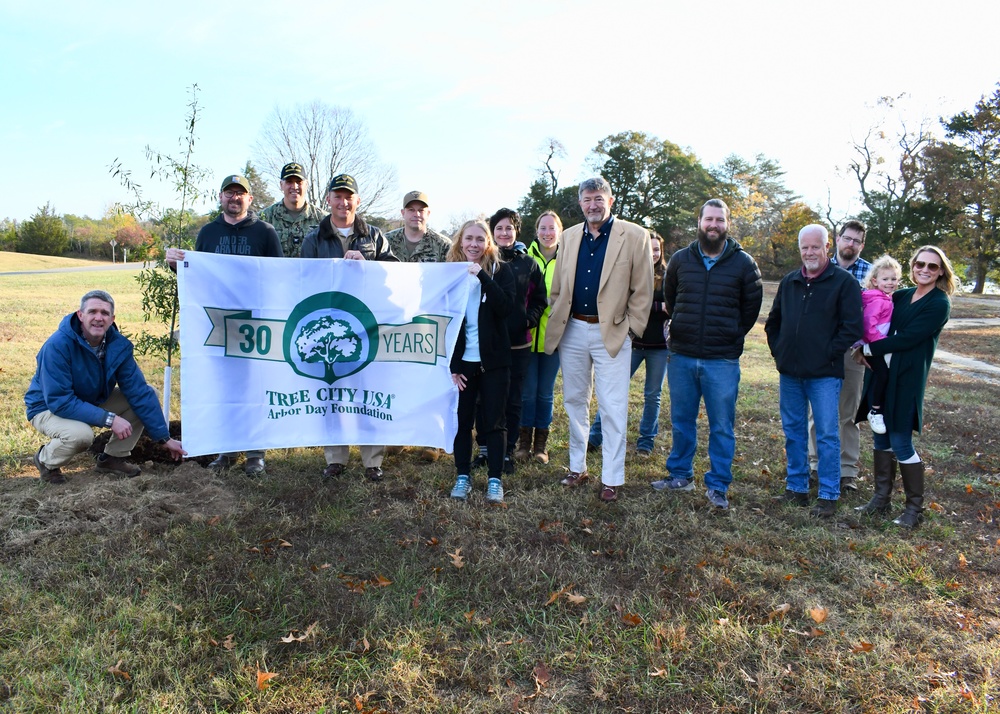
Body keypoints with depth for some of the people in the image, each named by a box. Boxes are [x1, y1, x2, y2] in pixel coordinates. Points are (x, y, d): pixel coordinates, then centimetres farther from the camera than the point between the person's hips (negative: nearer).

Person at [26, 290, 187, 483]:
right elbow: (59, 401, -31)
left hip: (93, 401, 6)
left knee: (142, 399, -12)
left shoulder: (118, 345, -15)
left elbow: (140, 392, -13)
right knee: (80, 434, -36)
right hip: (49, 408, -5)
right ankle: (46, 460, -1)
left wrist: (164, 437, -14)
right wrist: (109, 419, -35)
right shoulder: (58, 345, -30)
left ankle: (113, 457, 5)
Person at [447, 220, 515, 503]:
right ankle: (463, 476, 20)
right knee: (461, 421, 6)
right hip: (462, 361, 2)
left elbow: (506, 307, -16)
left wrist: (482, 276, -24)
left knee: (494, 421, 3)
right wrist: (449, 365, -3)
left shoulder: (501, 270, 0)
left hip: (493, 360, -1)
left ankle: (495, 479, 13)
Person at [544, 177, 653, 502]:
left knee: (613, 408, -2)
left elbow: (642, 290, -4)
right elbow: (558, 286, 13)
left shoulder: (634, 236, -3)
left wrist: (632, 328, -8)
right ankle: (577, 467, 26)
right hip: (573, 330, 5)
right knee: (574, 401, 13)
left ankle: (612, 479, 8)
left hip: (612, 332, -4)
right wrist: (556, 322, 6)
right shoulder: (570, 236, 10)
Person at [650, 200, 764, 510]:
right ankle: (680, 475, 27)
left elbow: (752, 305, 10)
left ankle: (718, 486, 14)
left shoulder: (743, 263, -1)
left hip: (723, 360, -2)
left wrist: (731, 336, 7)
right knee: (681, 421, 13)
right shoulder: (680, 259, 5)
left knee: (722, 427, 3)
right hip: (681, 356, 3)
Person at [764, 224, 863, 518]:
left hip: (824, 375, -5)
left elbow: (852, 328, -10)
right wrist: (777, 350, 9)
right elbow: (773, 321, 21)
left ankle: (828, 495, 9)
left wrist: (829, 354, -13)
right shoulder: (789, 282, 12)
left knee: (827, 435, 0)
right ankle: (796, 487, 24)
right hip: (790, 372, 5)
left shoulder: (844, 281, -4)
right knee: (793, 431, 12)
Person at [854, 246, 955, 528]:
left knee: (901, 442, -3)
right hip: (882, 374, 7)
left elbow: (907, 338, -16)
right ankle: (881, 499, 24)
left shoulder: (939, 304, -8)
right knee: (881, 436, 11)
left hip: (907, 379, -6)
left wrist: (869, 349, -11)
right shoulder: (903, 295, 11)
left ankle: (915, 508, 12)